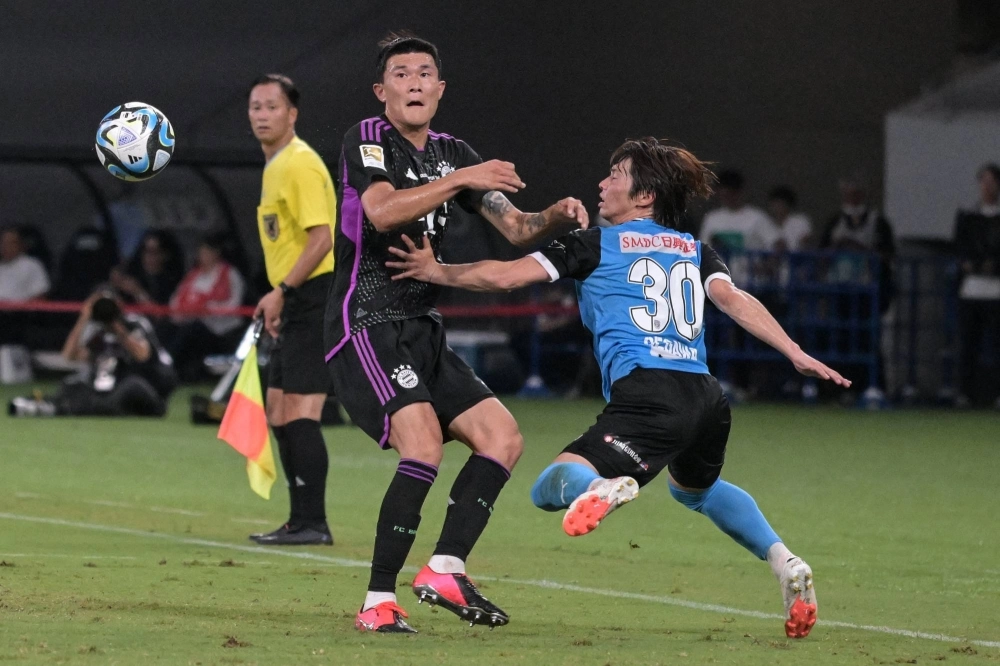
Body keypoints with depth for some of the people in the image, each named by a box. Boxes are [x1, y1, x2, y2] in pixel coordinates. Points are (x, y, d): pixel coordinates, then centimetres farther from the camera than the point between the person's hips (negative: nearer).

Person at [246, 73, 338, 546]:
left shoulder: (300, 165, -13)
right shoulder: (275, 166, 18)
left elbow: (321, 238, -21)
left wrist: (282, 290, -22)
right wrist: (278, 300, 22)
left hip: (314, 302, -10)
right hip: (295, 309, 10)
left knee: (299, 415, -12)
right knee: (279, 416, 10)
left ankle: (311, 524, -10)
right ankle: (302, 520, 15)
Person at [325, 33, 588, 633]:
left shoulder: (453, 154, 14)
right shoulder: (366, 141, -7)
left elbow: (515, 227, 13)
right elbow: (381, 211, -26)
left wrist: (556, 216, -8)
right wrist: (463, 180, -30)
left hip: (424, 332, 8)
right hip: (367, 327, -8)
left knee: (503, 437, -1)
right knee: (424, 445, -25)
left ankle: (445, 569, -1)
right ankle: (379, 602, -20)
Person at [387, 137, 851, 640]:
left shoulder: (596, 245, 10)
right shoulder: (695, 250, 21)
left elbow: (504, 276, 7)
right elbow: (734, 300, 4)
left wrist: (436, 272, 20)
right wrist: (796, 354, -3)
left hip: (646, 398, -6)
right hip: (706, 400, 6)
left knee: (550, 488, -9)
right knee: (696, 488, 37)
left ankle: (598, 486, -46)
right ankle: (784, 562, 19)